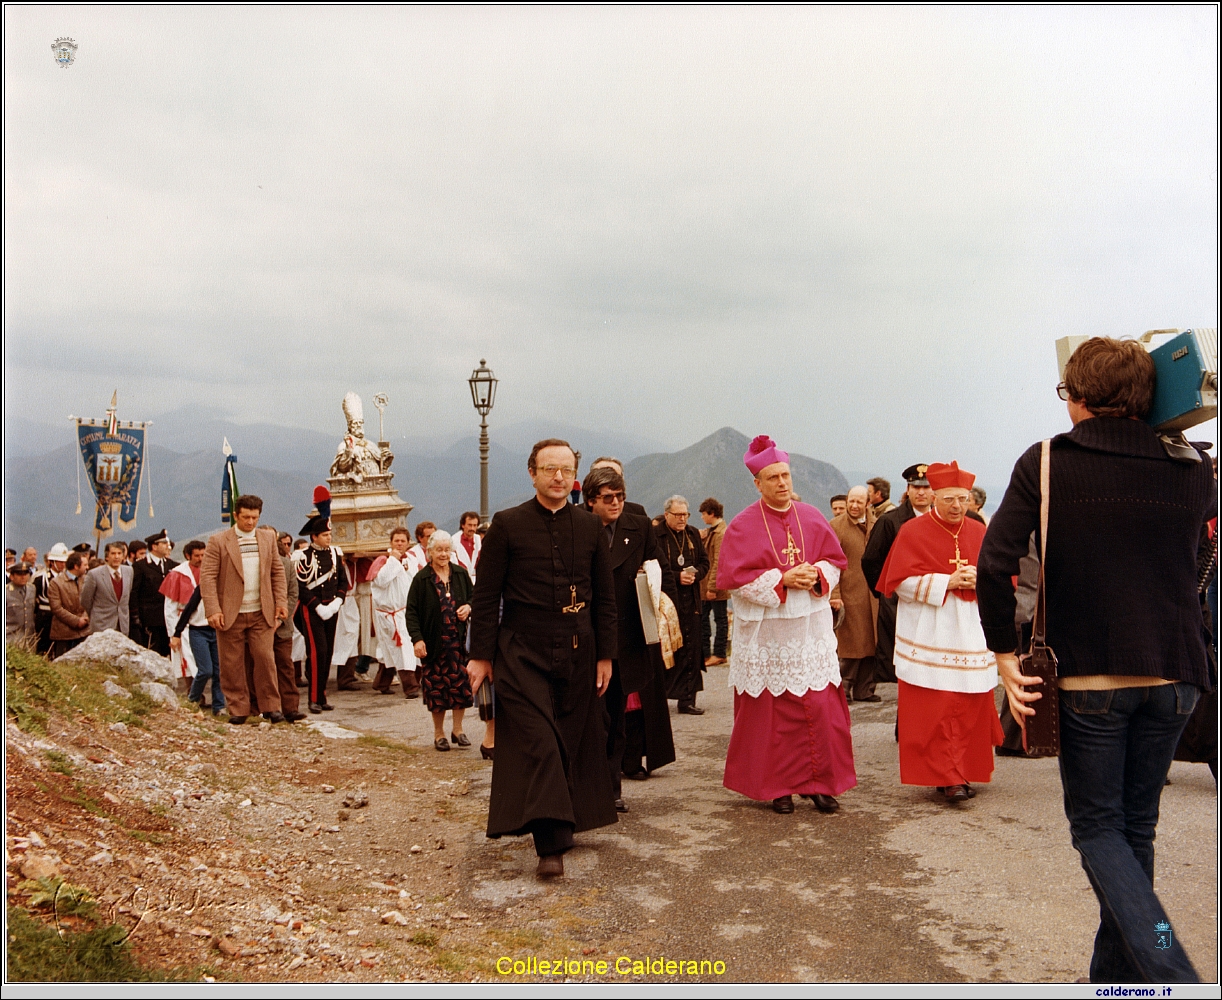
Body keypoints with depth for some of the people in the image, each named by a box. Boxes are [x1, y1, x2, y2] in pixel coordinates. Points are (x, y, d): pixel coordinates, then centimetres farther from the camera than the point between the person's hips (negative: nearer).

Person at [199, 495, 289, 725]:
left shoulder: (268, 537, 9)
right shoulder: (218, 541, -2)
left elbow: (277, 572, 13)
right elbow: (207, 576, -6)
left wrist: (281, 602, 3)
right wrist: (212, 610, -15)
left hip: (261, 613, 2)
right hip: (230, 614, -2)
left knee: (265, 659, -3)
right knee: (232, 664, 3)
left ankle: (271, 707, 6)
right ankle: (237, 709, 13)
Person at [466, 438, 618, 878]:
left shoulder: (590, 527, 7)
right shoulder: (507, 525, -1)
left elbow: (605, 597, 11)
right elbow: (485, 596, 0)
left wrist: (605, 655, 8)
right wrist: (481, 655, -3)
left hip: (577, 653, 3)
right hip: (522, 652, -3)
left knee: (573, 742, 10)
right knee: (536, 740, -12)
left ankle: (566, 823, 27)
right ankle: (552, 843, -10)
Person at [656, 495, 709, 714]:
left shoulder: (693, 534, 13)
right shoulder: (656, 536, -6)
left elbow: (704, 562, 16)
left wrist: (695, 575, -5)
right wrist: (677, 577, -15)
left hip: (690, 603, 5)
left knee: (691, 652, 4)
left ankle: (687, 700, 10)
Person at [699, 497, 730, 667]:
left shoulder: (721, 533, -17)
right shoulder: (711, 531, 13)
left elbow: (718, 563, -21)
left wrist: (712, 587, -23)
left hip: (716, 586, -10)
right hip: (705, 585, 10)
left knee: (720, 619, 2)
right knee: (702, 618, 12)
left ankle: (719, 655, 9)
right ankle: (704, 653, 18)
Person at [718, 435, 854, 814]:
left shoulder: (813, 518, 6)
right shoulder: (743, 526, -6)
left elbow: (836, 560, 11)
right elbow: (735, 575, -11)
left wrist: (817, 574, -10)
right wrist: (783, 579, -17)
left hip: (811, 629, 3)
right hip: (766, 633, -3)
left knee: (821, 708, 2)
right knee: (770, 713, 3)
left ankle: (821, 783, 14)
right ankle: (778, 787, 15)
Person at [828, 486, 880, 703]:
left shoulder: (873, 525, 14)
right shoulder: (835, 526, -4)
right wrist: (834, 595, -16)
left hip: (871, 595, 6)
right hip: (849, 594, -5)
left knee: (870, 644, 7)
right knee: (849, 645, -2)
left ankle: (864, 689, 16)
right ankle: (843, 690, 8)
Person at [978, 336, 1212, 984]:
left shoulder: (1046, 463, -7)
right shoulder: (1191, 469, 3)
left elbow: (994, 562, -15)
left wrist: (1004, 652, -9)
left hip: (1088, 674, -4)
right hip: (1173, 675, 4)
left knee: (1097, 826, 8)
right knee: (1136, 826, 17)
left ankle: (1169, 975, -10)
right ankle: (1116, 973, 27)